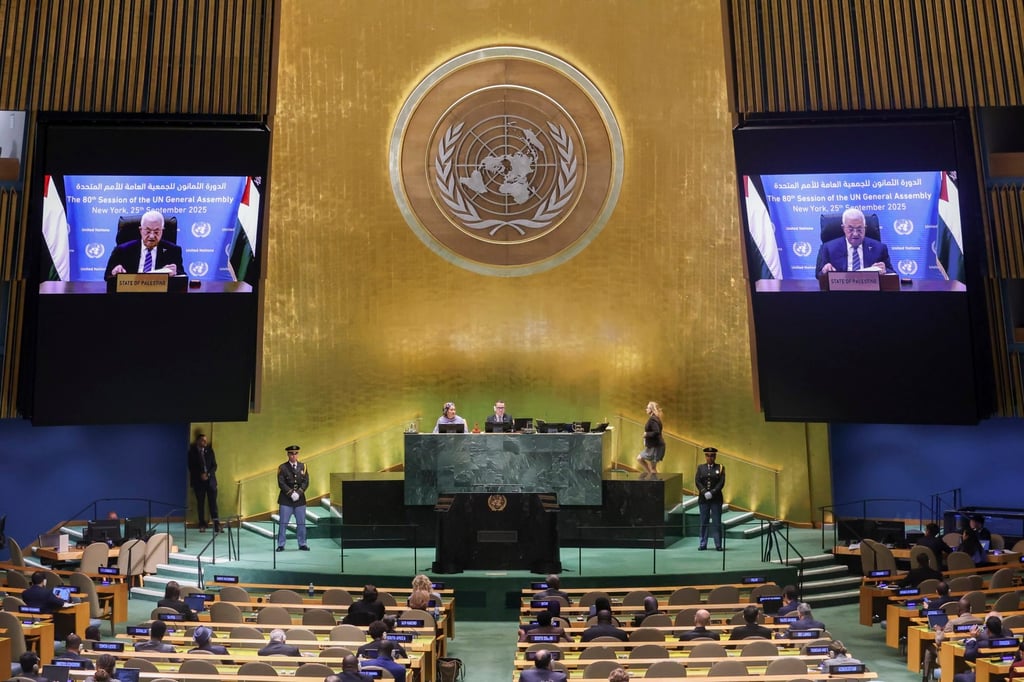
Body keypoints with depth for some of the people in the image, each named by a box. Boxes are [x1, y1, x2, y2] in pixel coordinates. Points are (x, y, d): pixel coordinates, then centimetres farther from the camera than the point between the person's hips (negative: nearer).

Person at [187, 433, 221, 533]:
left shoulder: (209, 450, 7)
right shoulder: (192, 452, 1)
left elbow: (214, 465, 5)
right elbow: (191, 468, 0)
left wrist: (208, 474, -10)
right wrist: (201, 475, -10)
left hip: (210, 480, 1)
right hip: (198, 481, -1)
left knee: (213, 502, -2)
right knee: (200, 504, 3)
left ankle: (217, 524, -2)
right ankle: (202, 525, 9)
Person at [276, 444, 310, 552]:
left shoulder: (303, 466, 8)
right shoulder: (282, 467, 0)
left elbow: (306, 482, 1)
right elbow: (281, 483, -8)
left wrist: (298, 493, -13)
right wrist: (291, 493, -17)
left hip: (300, 499, 3)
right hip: (286, 500, -2)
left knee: (301, 523, 5)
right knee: (283, 523, 0)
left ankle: (302, 544, 14)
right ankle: (281, 545, 7)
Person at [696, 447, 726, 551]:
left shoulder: (720, 468, 5)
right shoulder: (700, 468, 9)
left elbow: (721, 483, -5)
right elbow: (697, 482, 1)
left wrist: (712, 493, -15)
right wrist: (704, 492, -13)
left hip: (716, 498, -1)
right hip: (703, 498, 1)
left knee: (717, 522, -1)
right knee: (703, 522, 4)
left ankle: (718, 545, 4)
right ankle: (703, 544, 9)